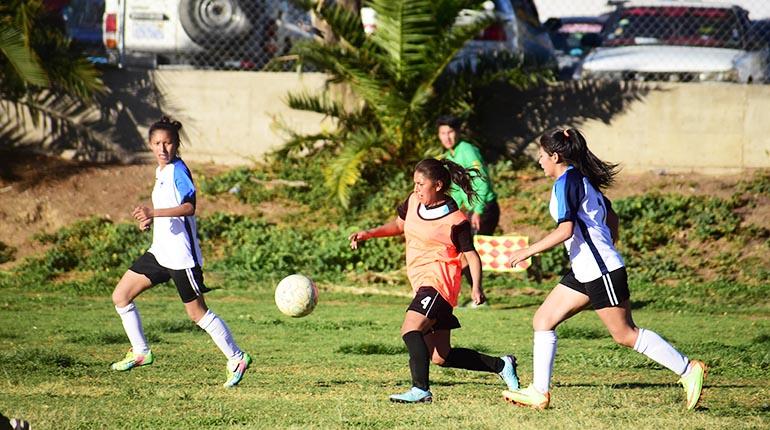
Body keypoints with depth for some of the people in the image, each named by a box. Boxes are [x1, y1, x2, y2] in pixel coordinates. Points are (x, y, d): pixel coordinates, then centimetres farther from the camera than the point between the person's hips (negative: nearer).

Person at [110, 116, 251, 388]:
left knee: (197, 313, -4)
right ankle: (140, 352, 16)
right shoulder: (161, 171, 14)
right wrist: (148, 219, 8)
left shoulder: (178, 170, -14)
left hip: (181, 254, -9)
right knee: (120, 296, 6)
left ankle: (237, 359, 7)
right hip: (160, 251, 9)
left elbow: (189, 207, -26)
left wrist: (153, 213, -34)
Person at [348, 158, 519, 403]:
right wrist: (369, 234, 14)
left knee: (410, 330, -29)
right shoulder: (413, 202, 8)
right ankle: (501, 365, 24)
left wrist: (476, 287, -21)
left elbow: (471, 255, -8)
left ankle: (420, 390, -35)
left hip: (439, 281, -8)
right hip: (422, 284, 8)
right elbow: (399, 225, 27)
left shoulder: (455, 221, -13)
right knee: (441, 357, 10)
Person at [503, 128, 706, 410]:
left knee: (625, 334, -5)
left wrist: (528, 251, -16)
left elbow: (565, 230, -22)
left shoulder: (566, 181, -14)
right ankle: (539, 392, 6)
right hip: (585, 271, 10)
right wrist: (608, 248, 33)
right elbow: (611, 216, 23)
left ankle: (688, 370, 1)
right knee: (543, 321, 7)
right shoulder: (582, 180, 15)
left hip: (600, 270, -10)